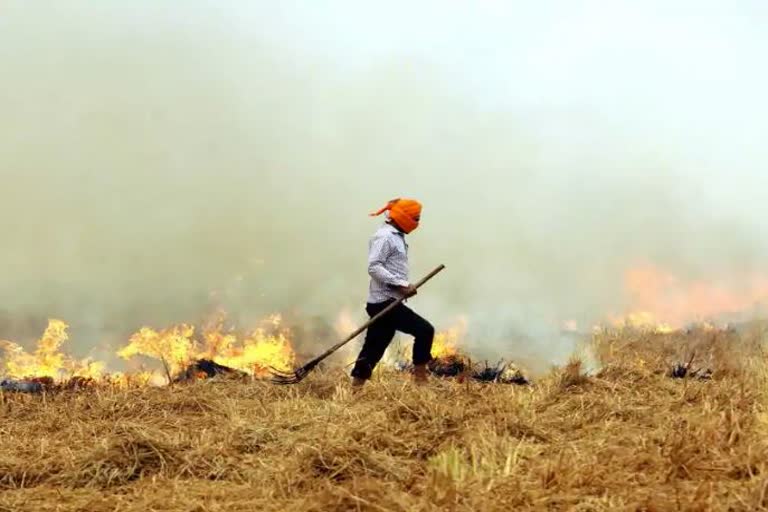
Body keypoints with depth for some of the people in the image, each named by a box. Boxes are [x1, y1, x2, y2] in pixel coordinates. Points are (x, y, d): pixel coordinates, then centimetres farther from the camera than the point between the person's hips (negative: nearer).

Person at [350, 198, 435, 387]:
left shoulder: (397, 237, 21)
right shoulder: (384, 236, -11)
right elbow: (373, 267, -20)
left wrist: (405, 287, 10)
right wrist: (401, 284, -23)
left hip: (389, 302, 10)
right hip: (384, 301, -10)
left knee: (374, 350, 8)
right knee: (424, 330, -13)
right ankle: (420, 378, -9)